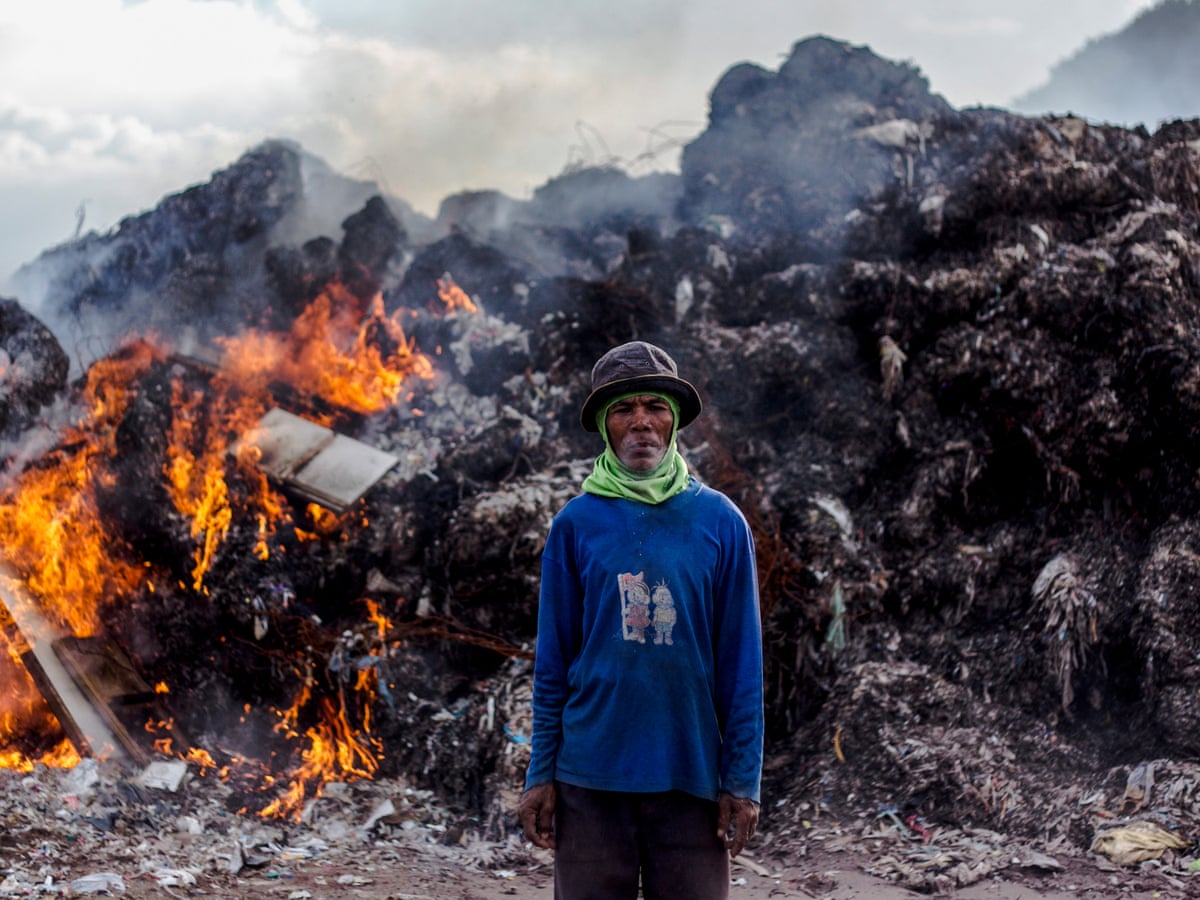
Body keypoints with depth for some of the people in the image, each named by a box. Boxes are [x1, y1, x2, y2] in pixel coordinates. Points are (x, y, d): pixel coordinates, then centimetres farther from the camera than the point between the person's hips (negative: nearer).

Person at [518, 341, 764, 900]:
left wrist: (743, 780, -2)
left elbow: (740, 665, 2)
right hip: (590, 777, 0)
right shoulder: (576, 524, 2)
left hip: (691, 775, 0)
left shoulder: (720, 522, 1)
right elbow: (553, 662, 5)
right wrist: (540, 775, 2)